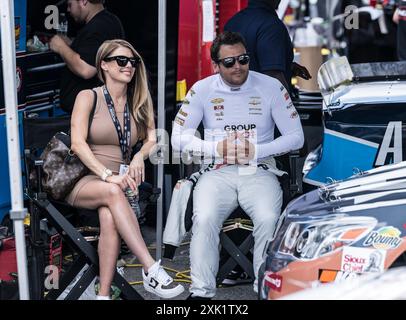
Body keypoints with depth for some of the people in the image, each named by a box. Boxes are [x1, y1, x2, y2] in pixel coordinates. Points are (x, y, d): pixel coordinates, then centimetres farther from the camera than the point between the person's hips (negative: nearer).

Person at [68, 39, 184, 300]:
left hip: (119, 181, 3)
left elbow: (152, 139, 7)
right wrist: (107, 175, -23)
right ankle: (151, 270, -44)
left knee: (110, 216, -33)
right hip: (83, 181, -3)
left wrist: (140, 156, -17)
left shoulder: (138, 102, 16)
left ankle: (104, 293, -36)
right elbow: (78, 144, -10)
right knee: (112, 192, -37)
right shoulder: (88, 97, 3)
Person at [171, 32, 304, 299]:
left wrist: (255, 151, -8)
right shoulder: (202, 90, 7)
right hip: (217, 172, 1)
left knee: (268, 220, -31)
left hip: (259, 171, 0)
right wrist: (218, 149, -9)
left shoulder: (271, 87, 5)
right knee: (205, 220, -29)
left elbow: (296, 137, 4)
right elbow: (179, 138, 6)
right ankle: (201, 291, -22)